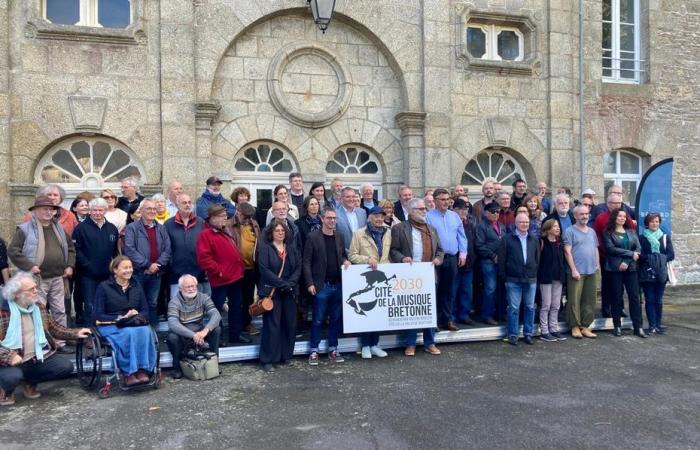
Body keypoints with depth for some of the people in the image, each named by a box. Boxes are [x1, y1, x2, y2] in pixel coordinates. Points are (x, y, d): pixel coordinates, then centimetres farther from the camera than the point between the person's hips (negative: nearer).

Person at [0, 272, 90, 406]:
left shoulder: (38, 306, 4)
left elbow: (52, 327, 14)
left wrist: (75, 333, 3)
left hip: (37, 358, 5)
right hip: (13, 362, -5)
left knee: (66, 366, -12)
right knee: (12, 377, -36)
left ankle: (29, 382, 13)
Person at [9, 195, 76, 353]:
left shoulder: (58, 228, 13)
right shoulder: (25, 229, -5)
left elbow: (71, 247, 22)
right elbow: (12, 251, -10)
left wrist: (70, 265, 9)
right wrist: (29, 266, -18)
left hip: (58, 278, 6)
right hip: (38, 280, -5)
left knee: (59, 312, 10)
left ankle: (60, 343, 19)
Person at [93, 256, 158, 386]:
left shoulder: (136, 286, 14)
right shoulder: (104, 287, 2)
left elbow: (145, 311, 12)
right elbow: (98, 316, -3)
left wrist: (136, 315, -11)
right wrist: (120, 318, -16)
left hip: (134, 323, 3)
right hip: (110, 326, -3)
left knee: (145, 331, -33)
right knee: (130, 333, -37)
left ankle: (143, 370, -32)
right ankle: (129, 374, -32)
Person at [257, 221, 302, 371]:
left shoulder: (292, 249, 12)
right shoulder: (266, 249, -3)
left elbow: (298, 268, 5)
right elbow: (264, 270, -13)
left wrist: (290, 284, -12)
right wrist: (283, 284, -17)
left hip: (289, 292, 5)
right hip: (271, 292, -5)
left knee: (290, 324, 7)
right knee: (272, 325, -4)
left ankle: (285, 355, 20)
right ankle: (267, 360, 5)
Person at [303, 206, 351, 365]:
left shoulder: (339, 237, 10)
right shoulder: (313, 237, -5)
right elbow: (306, 262, -6)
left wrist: (346, 261, -2)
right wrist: (310, 284, -12)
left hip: (338, 285, 5)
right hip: (321, 285, -4)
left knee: (335, 319, 11)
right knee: (318, 320, 3)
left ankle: (333, 349, 22)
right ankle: (314, 351, 15)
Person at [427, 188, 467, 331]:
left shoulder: (454, 216, 13)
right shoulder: (428, 216, -5)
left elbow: (461, 235, 14)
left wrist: (463, 252, 4)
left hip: (452, 258, 5)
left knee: (450, 290, 10)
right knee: (435, 290, -1)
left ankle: (448, 319, 19)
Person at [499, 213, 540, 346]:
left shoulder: (534, 240, 11)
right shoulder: (507, 239, -1)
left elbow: (537, 259, 14)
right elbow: (502, 260, -2)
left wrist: (535, 274, 7)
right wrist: (504, 277, -4)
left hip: (531, 280, 4)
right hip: (513, 280, -3)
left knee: (530, 307, 9)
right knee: (514, 308, 0)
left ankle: (528, 334, 20)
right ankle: (513, 335, 9)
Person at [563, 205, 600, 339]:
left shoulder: (592, 231, 16)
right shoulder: (570, 231, -3)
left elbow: (596, 249, 21)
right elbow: (567, 252, -9)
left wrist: (598, 264, 9)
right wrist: (574, 269, -14)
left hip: (592, 271, 6)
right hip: (577, 272, -6)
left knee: (589, 300, 8)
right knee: (574, 300, -3)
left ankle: (585, 326, 16)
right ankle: (575, 327, 6)